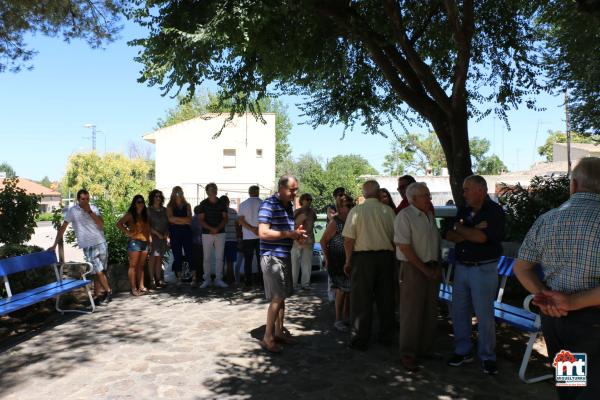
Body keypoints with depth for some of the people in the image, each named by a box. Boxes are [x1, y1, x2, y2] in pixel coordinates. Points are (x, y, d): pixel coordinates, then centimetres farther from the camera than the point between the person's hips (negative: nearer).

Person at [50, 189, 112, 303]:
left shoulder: (93, 208, 4)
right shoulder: (72, 211, -2)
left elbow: (101, 225, -6)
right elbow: (62, 228, 2)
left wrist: (90, 211, -13)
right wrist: (55, 244, 1)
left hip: (101, 243, 2)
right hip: (88, 246, -2)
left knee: (98, 272, 7)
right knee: (98, 271, -5)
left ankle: (97, 295, 18)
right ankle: (108, 291, 13)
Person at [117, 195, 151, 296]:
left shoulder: (145, 215, 16)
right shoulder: (130, 214, -2)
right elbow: (119, 224, -11)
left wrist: (149, 238, 4)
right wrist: (128, 232, -9)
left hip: (145, 242, 6)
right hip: (134, 242, -6)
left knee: (141, 266, 10)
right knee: (133, 266, -3)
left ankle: (141, 286, 15)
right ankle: (134, 288, -2)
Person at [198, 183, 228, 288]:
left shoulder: (222, 204, 7)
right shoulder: (203, 204, 2)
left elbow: (225, 218, 3)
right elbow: (200, 220, -3)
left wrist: (217, 228, -13)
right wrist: (211, 228, -17)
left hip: (220, 233, 2)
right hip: (207, 233, -2)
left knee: (219, 257, 3)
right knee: (207, 258, 1)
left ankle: (218, 279, 10)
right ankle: (207, 280, 9)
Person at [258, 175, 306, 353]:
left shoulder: (289, 205, 12)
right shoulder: (268, 205, -15)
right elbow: (263, 232, -23)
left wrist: (297, 232, 3)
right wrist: (289, 234, -21)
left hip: (285, 256, 9)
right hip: (272, 257, -8)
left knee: (282, 297, 15)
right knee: (277, 298, -7)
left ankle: (279, 331, 27)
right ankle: (268, 337, 4)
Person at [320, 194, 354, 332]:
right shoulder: (335, 222, -10)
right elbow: (323, 241, -8)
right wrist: (327, 259, -9)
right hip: (337, 260, -6)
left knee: (349, 289, 11)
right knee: (342, 289, -3)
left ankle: (346, 317, 25)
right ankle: (338, 320, 9)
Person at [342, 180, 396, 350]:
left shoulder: (357, 210, -7)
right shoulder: (388, 211, -1)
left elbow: (348, 240, -10)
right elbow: (395, 237, 3)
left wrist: (348, 261, 1)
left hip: (363, 256, -2)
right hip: (386, 256, 3)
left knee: (361, 300, 6)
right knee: (385, 298, 14)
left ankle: (360, 340, 12)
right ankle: (386, 337, 26)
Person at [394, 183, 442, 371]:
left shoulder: (430, 215, 13)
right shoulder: (405, 216, -11)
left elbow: (436, 242, 18)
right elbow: (404, 247, -16)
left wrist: (437, 267, 5)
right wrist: (424, 269, -14)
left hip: (432, 269, 8)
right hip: (413, 269, -8)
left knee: (430, 312, 13)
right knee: (412, 313, -2)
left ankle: (425, 349, 26)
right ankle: (407, 354, 8)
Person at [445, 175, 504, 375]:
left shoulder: (495, 211, -9)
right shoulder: (464, 211, 10)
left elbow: (481, 237, -21)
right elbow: (450, 236, 2)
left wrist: (461, 229, -5)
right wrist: (471, 233, -13)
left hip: (483, 269, -6)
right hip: (461, 267, 6)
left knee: (484, 315, 1)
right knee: (459, 311, 10)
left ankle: (487, 357, 17)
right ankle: (462, 351, 24)